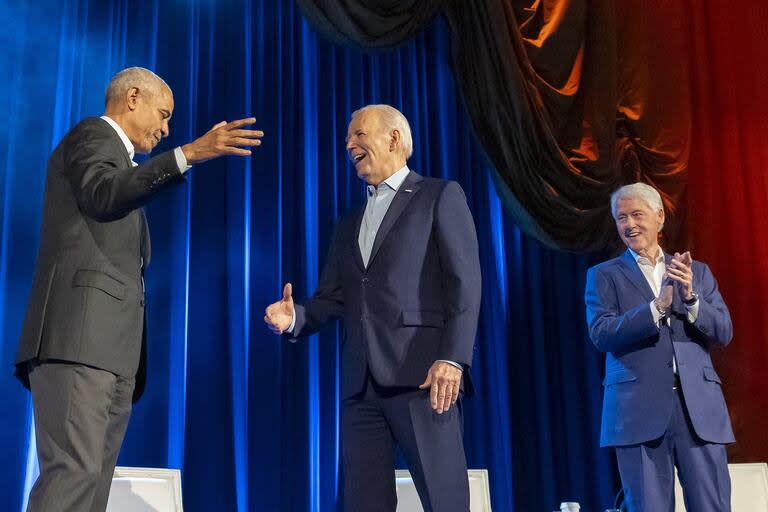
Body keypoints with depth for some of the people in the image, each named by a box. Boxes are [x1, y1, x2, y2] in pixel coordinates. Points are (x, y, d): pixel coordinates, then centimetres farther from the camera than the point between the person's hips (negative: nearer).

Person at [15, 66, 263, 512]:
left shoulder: (120, 162, 32)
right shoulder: (93, 133, 6)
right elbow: (101, 194, -16)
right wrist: (187, 154, -23)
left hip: (111, 348, 9)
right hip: (81, 331, -9)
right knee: (74, 472, -19)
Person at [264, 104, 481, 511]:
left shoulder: (440, 196, 7)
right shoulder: (349, 226, 26)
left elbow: (464, 282, -4)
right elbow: (331, 298, 20)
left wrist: (452, 357, -15)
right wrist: (295, 317, -2)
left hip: (422, 375, -6)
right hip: (361, 384, 6)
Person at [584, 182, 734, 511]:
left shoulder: (698, 272, 17)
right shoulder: (604, 275, 10)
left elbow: (723, 334, 8)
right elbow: (601, 334, -5)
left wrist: (690, 297, -10)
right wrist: (658, 306, -16)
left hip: (699, 407, 2)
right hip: (640, 410, -2)